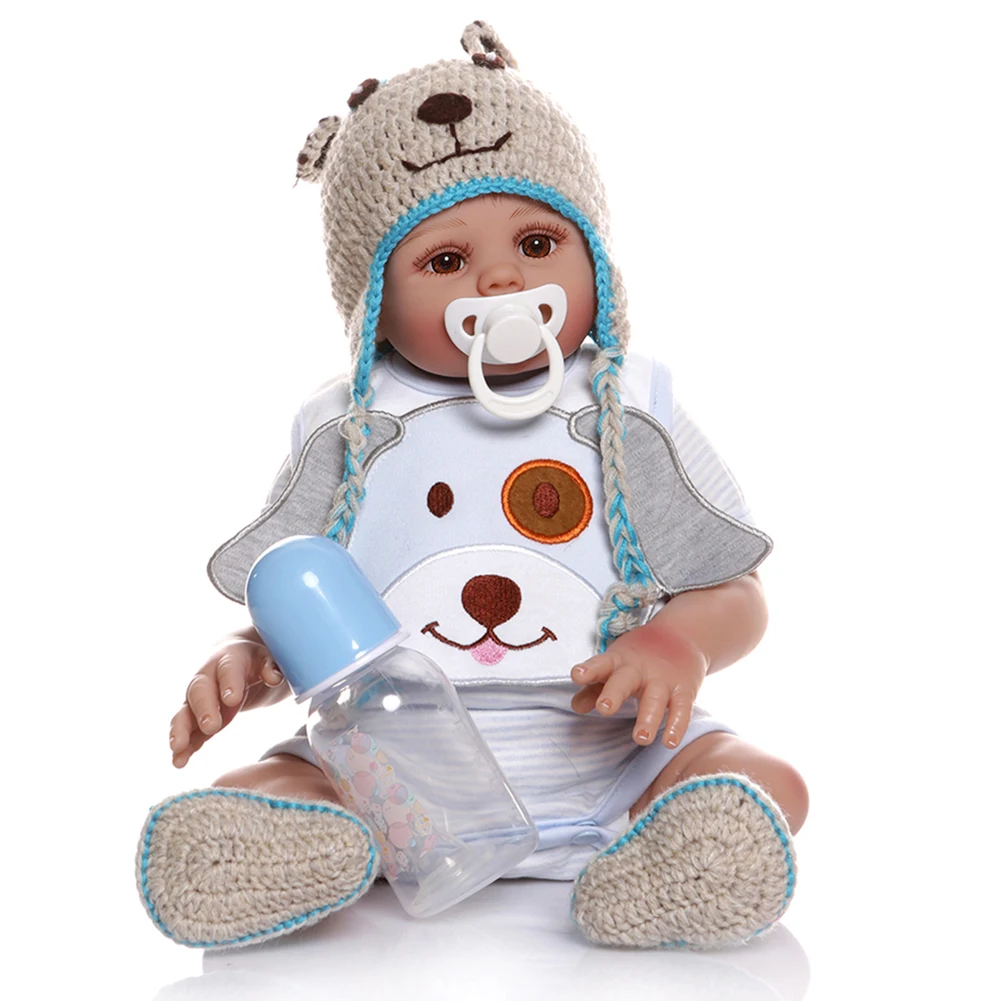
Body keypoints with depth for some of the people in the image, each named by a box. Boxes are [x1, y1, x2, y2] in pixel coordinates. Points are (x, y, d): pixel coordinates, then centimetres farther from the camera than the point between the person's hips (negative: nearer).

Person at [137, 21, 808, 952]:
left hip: (603, 759, 0)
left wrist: (680, 641, -18)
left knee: (767, 782, -22)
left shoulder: (632, 414, 5)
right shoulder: (346, 434, 6)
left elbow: (737, 594, 4)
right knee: (240, 796, -19)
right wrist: (245, 665, -13)